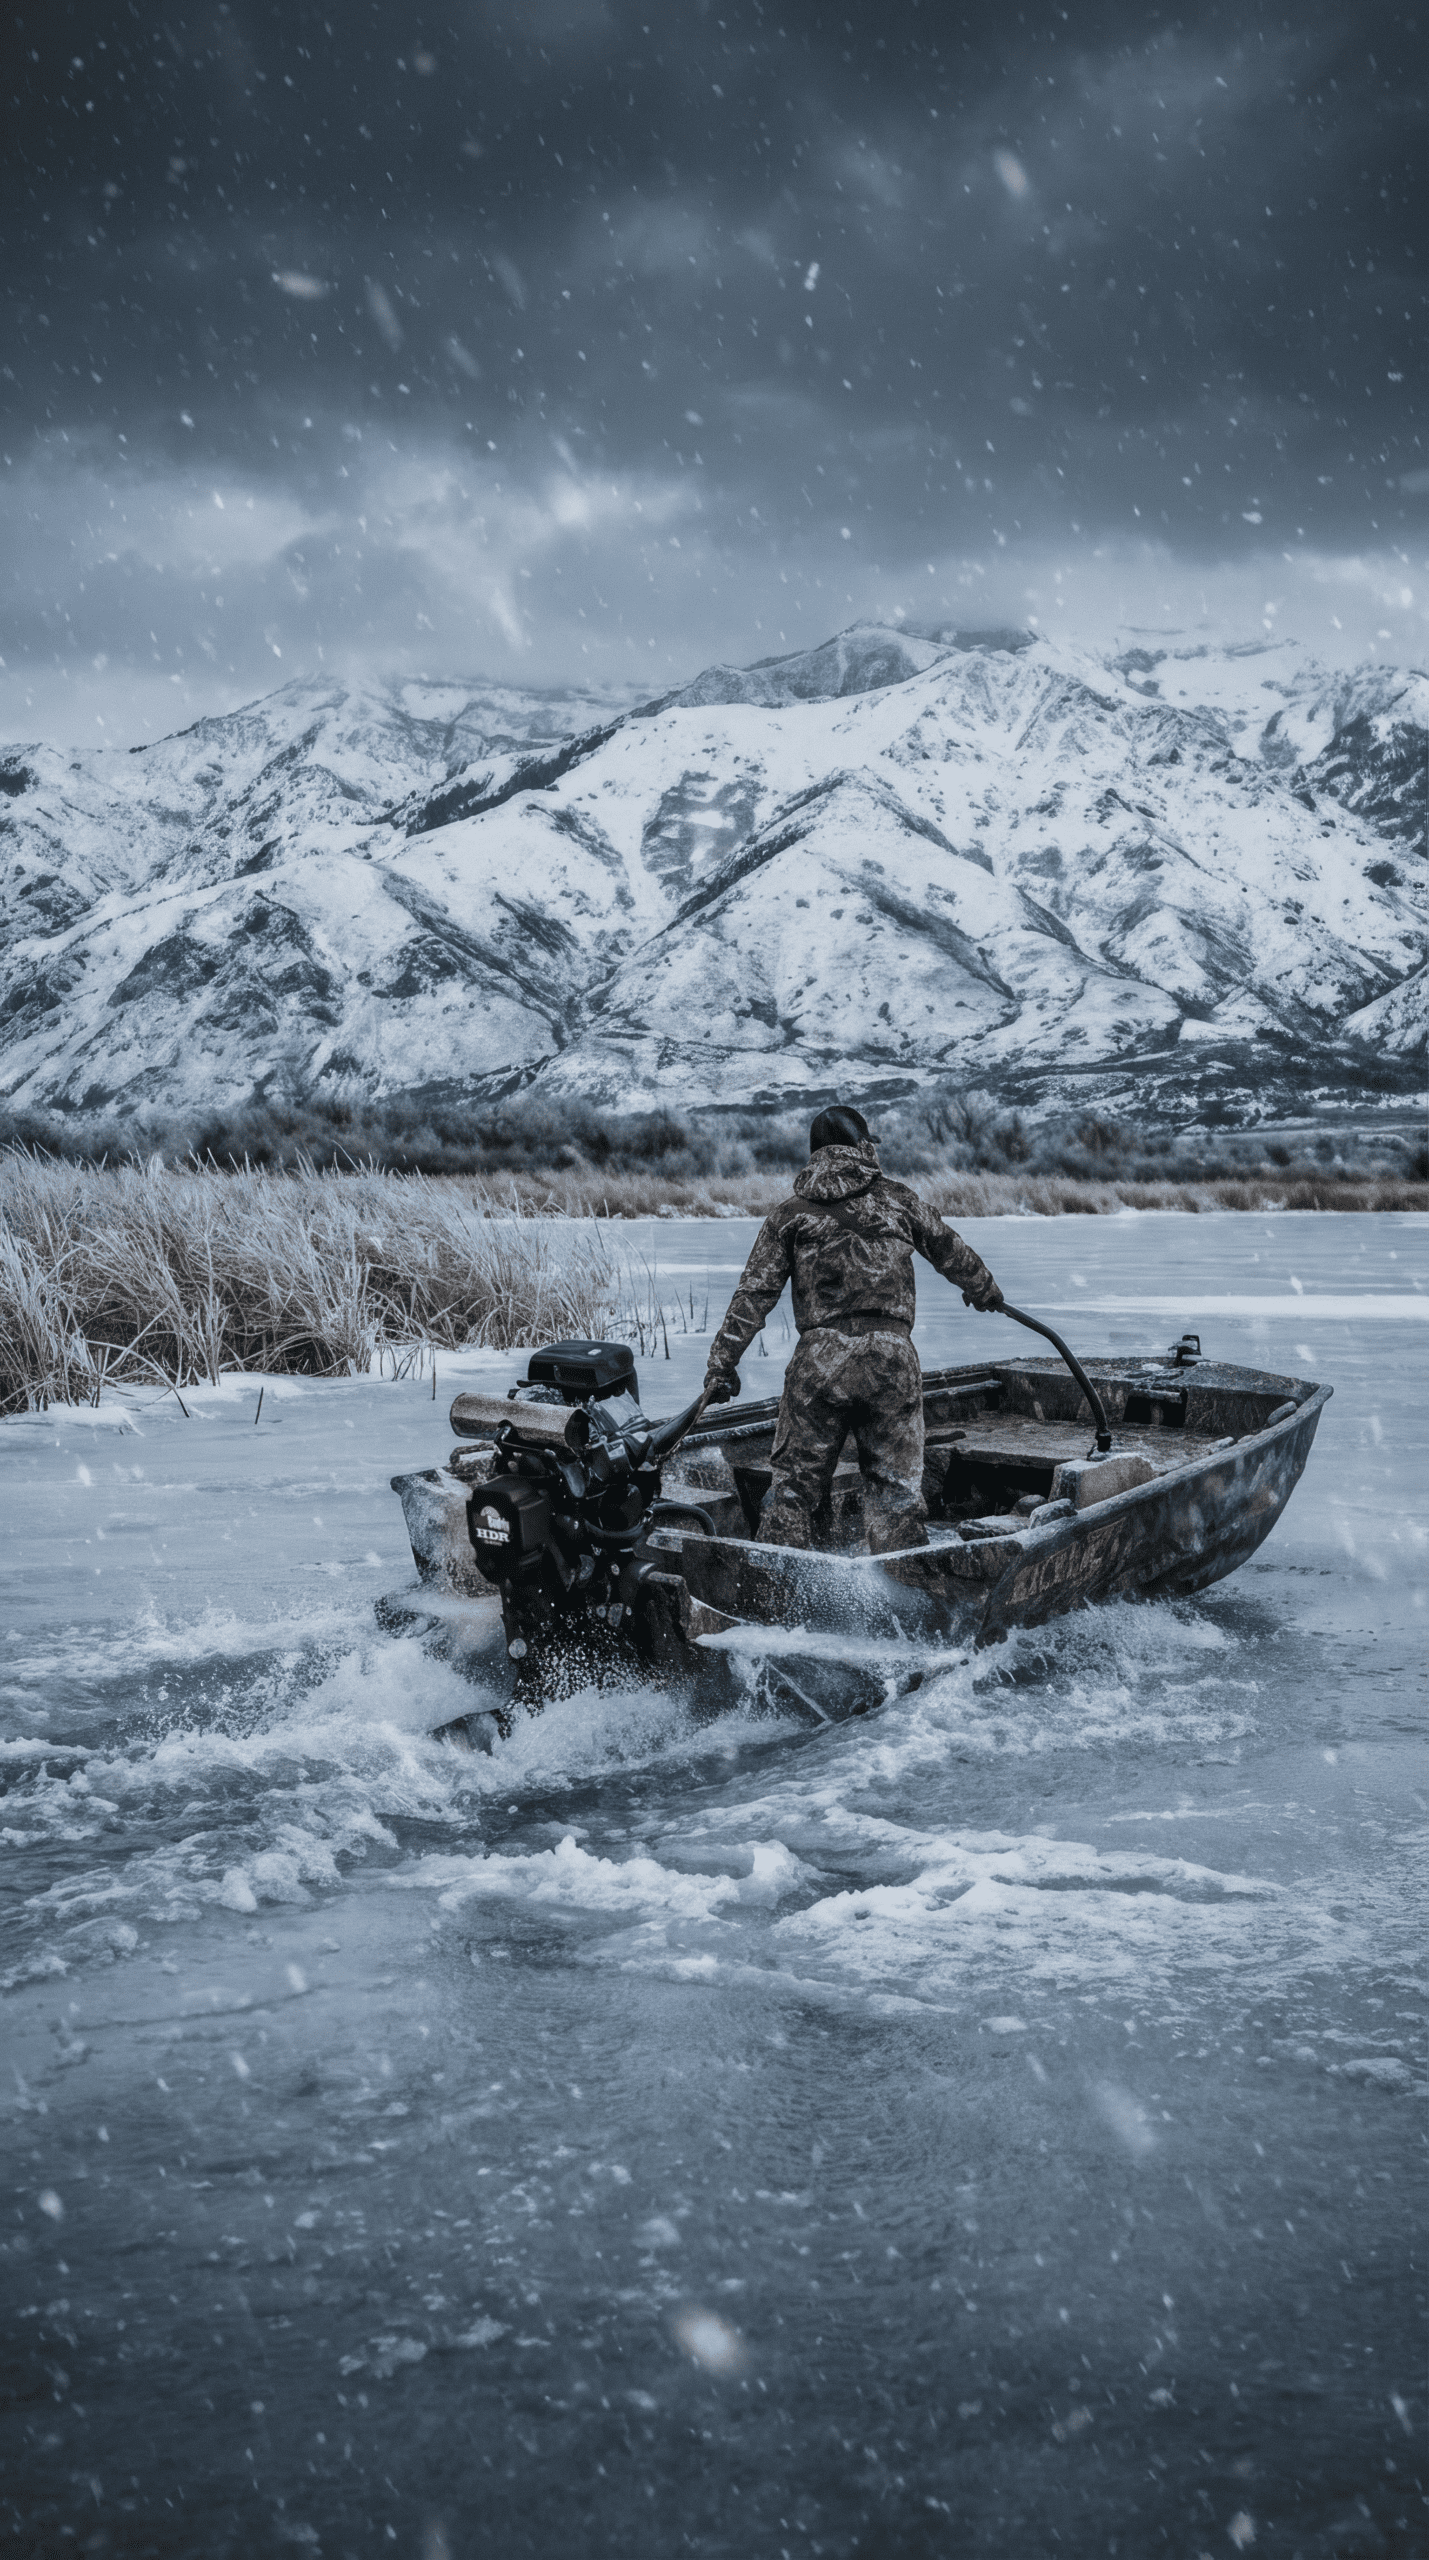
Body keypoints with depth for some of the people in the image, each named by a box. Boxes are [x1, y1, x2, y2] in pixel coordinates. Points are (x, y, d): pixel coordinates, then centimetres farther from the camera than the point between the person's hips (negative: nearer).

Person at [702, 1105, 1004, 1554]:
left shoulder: (790, 1214, 12)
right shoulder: (898, 1200, 14)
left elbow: (754, 1292, 5)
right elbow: (950, 1250, 28)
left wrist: (723, 1362, 4)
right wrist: (984, 1288, 47)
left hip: (819, 1360, 0)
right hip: (892, 1357, 0)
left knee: (795, 1481, 8)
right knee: (896, 1484, 7)